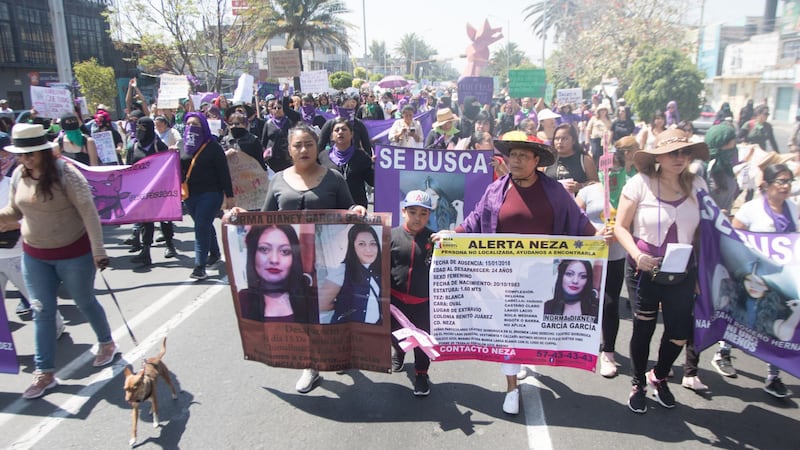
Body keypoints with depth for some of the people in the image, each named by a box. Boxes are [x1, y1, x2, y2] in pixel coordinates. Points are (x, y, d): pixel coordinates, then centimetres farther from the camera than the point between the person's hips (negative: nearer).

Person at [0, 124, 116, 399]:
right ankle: (45, 373, 18)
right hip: (34, 255, 5)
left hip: (74, 252, -5)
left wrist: (98, 250, -25)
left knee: (85, 302, 12)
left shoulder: (65, 173, -19)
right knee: (42, 312, 9)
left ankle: (107, 344, 37)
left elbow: (89, 212, -21)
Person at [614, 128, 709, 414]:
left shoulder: (697, 185, 1)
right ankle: (638, 384, 32)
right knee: (643, 329, 7)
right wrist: (637, 255, -22)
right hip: (644, 271, -3)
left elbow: (701, 229, 11)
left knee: (679, 334, 6)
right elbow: (621, 227, -7)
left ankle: (659, 378, 37)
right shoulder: (640, 183, -11)